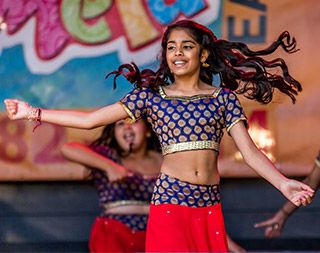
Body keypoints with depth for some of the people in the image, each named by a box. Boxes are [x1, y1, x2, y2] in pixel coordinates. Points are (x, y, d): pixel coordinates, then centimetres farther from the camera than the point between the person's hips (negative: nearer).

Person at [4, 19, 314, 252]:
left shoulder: (224, 98, 7)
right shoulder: (150, 96, 5)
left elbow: (250, 152, 1)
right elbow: (90, 119, 6)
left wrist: (284, 184, -15)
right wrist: (33, 113, 2)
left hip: (209, 204, 1)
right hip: (170, 199, -1)